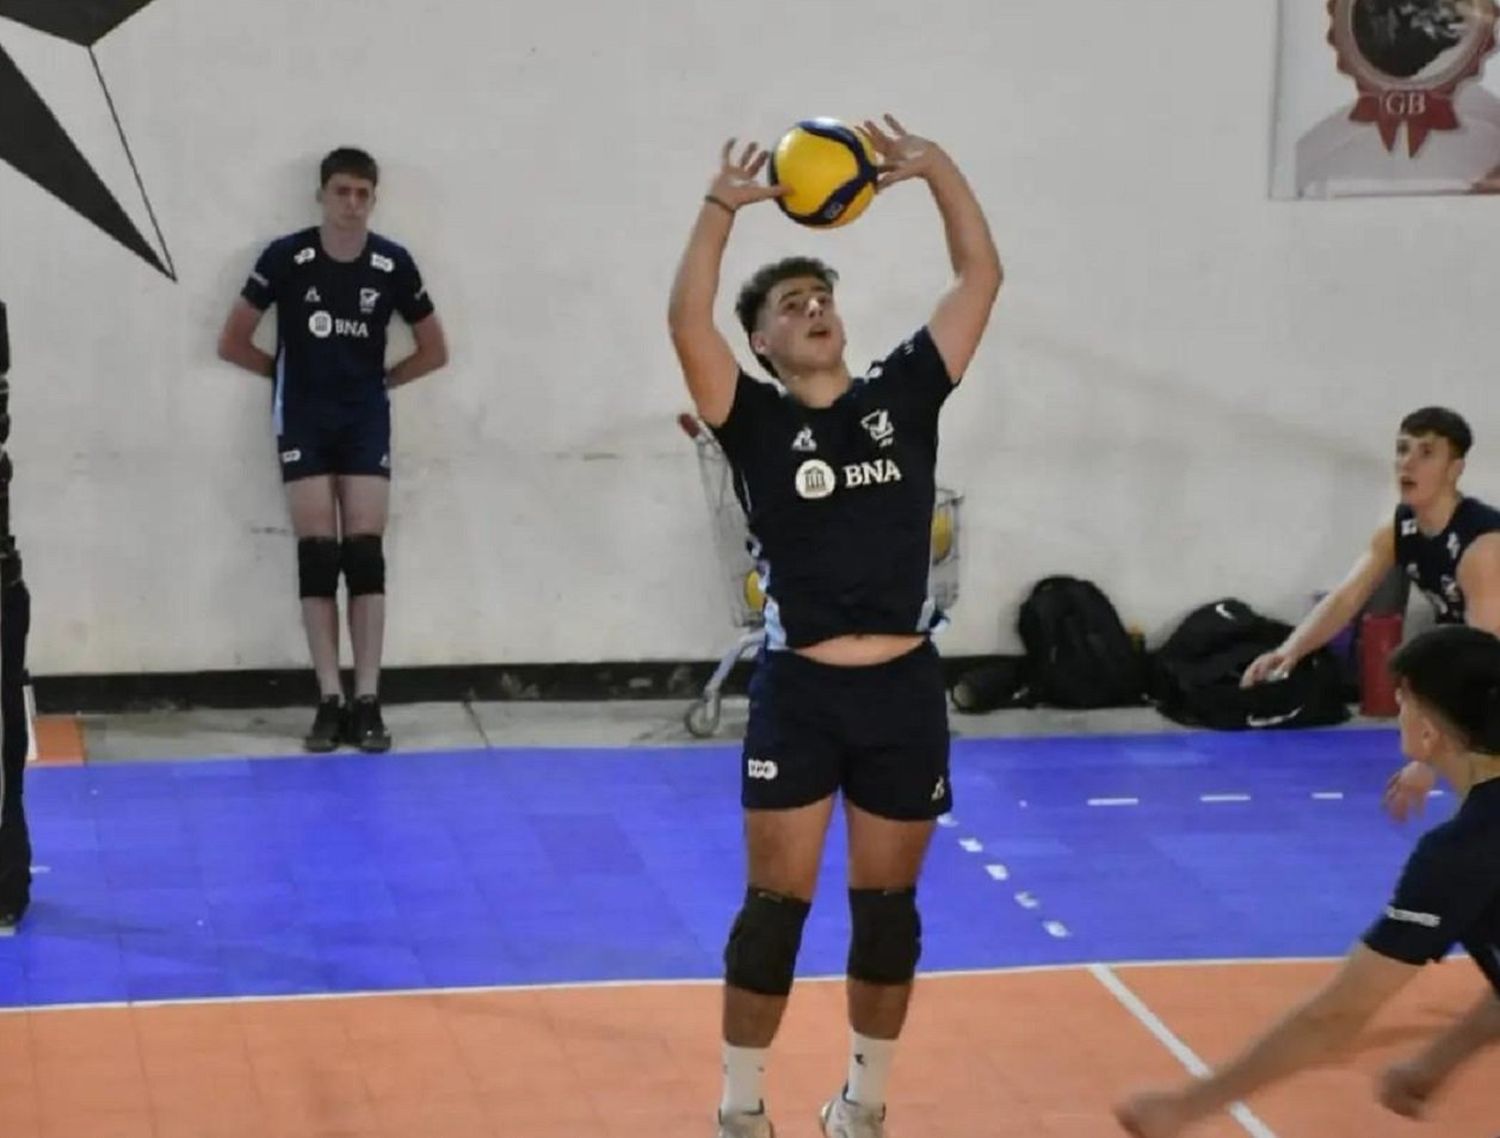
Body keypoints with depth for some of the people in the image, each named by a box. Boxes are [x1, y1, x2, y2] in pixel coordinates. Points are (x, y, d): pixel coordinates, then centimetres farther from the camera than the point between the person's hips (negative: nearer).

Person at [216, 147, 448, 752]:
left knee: (365, 554, -4)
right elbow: (231, 343, -1)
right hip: (303, 418, -1)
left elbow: (434, 350, 9)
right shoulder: (285, 258, -10)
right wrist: (286, 371, 1)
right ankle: (330, 701, -1)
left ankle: (367, 703, -2)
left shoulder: (393, 264, -5)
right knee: (317, 555, -4)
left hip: (365, 419, 1)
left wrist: (382, 379, 2)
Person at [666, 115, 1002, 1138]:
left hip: (904, 690, 3)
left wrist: (936, 170, -3)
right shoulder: (756, 424, 0)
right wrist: (722, 207, -17)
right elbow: (687, 324, -15)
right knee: (776, 908, 3)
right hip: (800, 691, -2)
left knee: (887, 909, 12)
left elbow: (982, 277, 5)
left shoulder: (903, 397, 7)